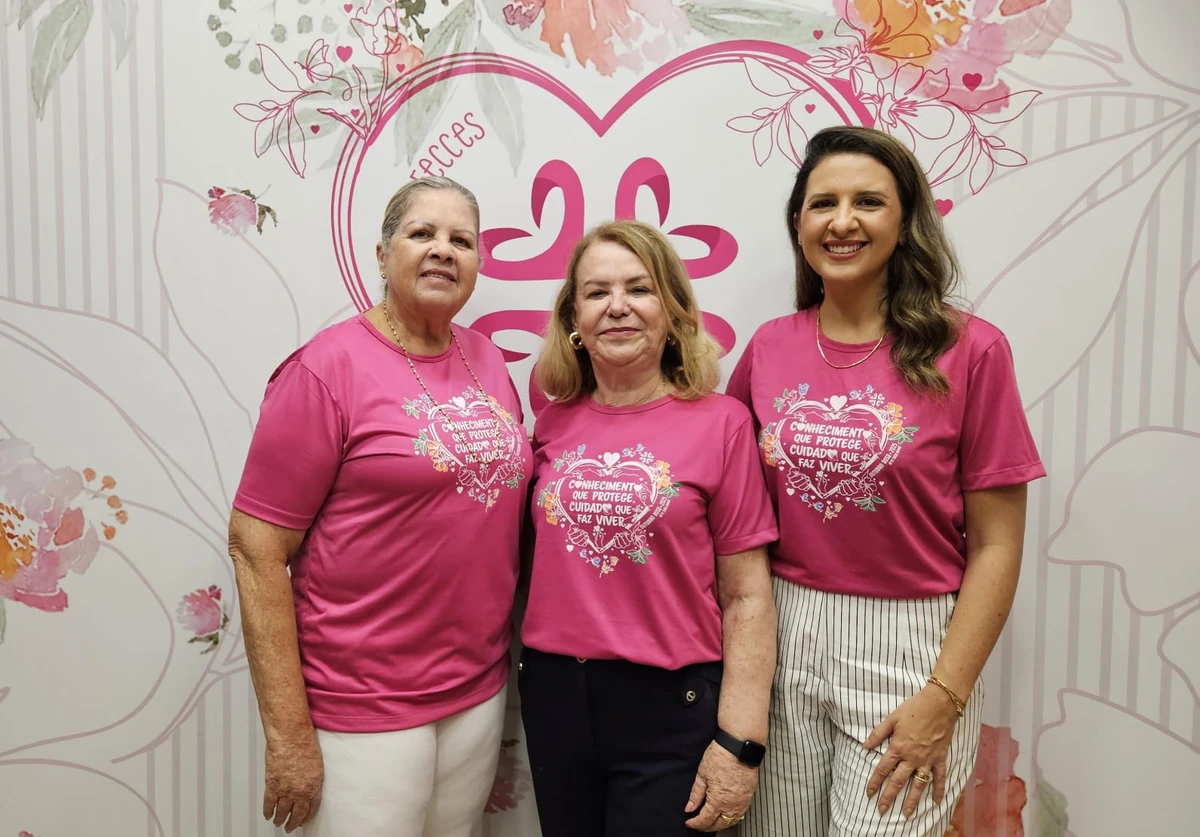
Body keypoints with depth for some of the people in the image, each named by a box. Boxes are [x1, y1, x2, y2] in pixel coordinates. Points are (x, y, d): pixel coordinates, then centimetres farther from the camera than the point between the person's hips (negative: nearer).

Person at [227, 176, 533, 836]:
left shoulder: (488, 362, 4)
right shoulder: (328, 367, -12)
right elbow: (256, 548, -14)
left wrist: (508, 656, 8)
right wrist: (288, 734, -14)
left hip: (480, 692, 6)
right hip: (362, 708, -5)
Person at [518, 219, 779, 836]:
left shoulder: (720, 422, -8)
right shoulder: (554, 424, 2)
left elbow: (746, 600, -8)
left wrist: (739, 742, -11)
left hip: (670, 705, -3)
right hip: (554, 695, 4)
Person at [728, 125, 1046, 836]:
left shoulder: (969, 350, -8)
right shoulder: (770, 348, 2)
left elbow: (996, 546, -7)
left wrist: (943, 699, -11)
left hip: (906, 650, -3)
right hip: (781, 642, 3)